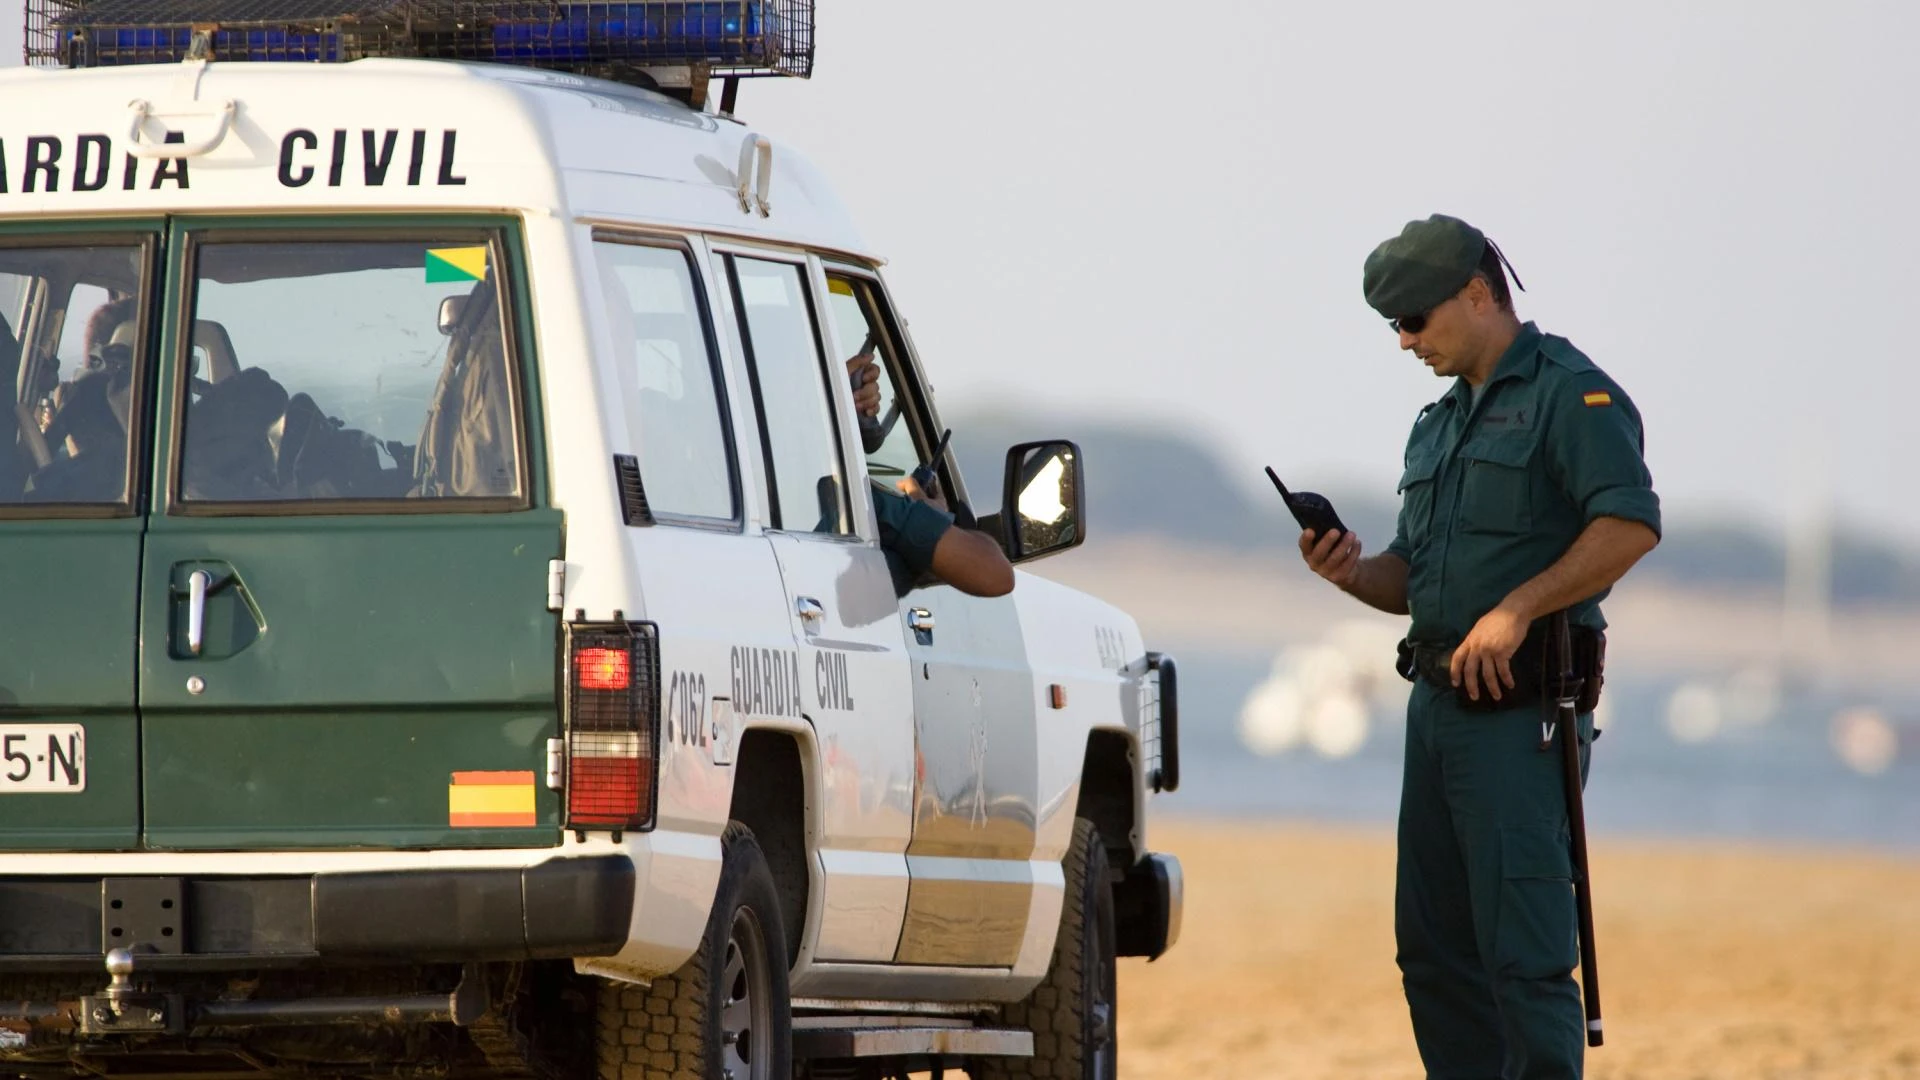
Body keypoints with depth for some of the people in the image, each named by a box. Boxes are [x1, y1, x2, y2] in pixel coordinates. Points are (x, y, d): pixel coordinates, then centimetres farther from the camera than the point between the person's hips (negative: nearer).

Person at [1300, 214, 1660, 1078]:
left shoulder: (1569, 394, -6)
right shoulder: (1440, 424, 21)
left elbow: (1631, 525, -19)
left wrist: (1518, 608, -23)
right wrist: (1352, 572, 2)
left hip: (1520, 709, -9)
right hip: (1438, 702, 9)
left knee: (1523, 947, -12)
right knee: (1433, 945, 9)